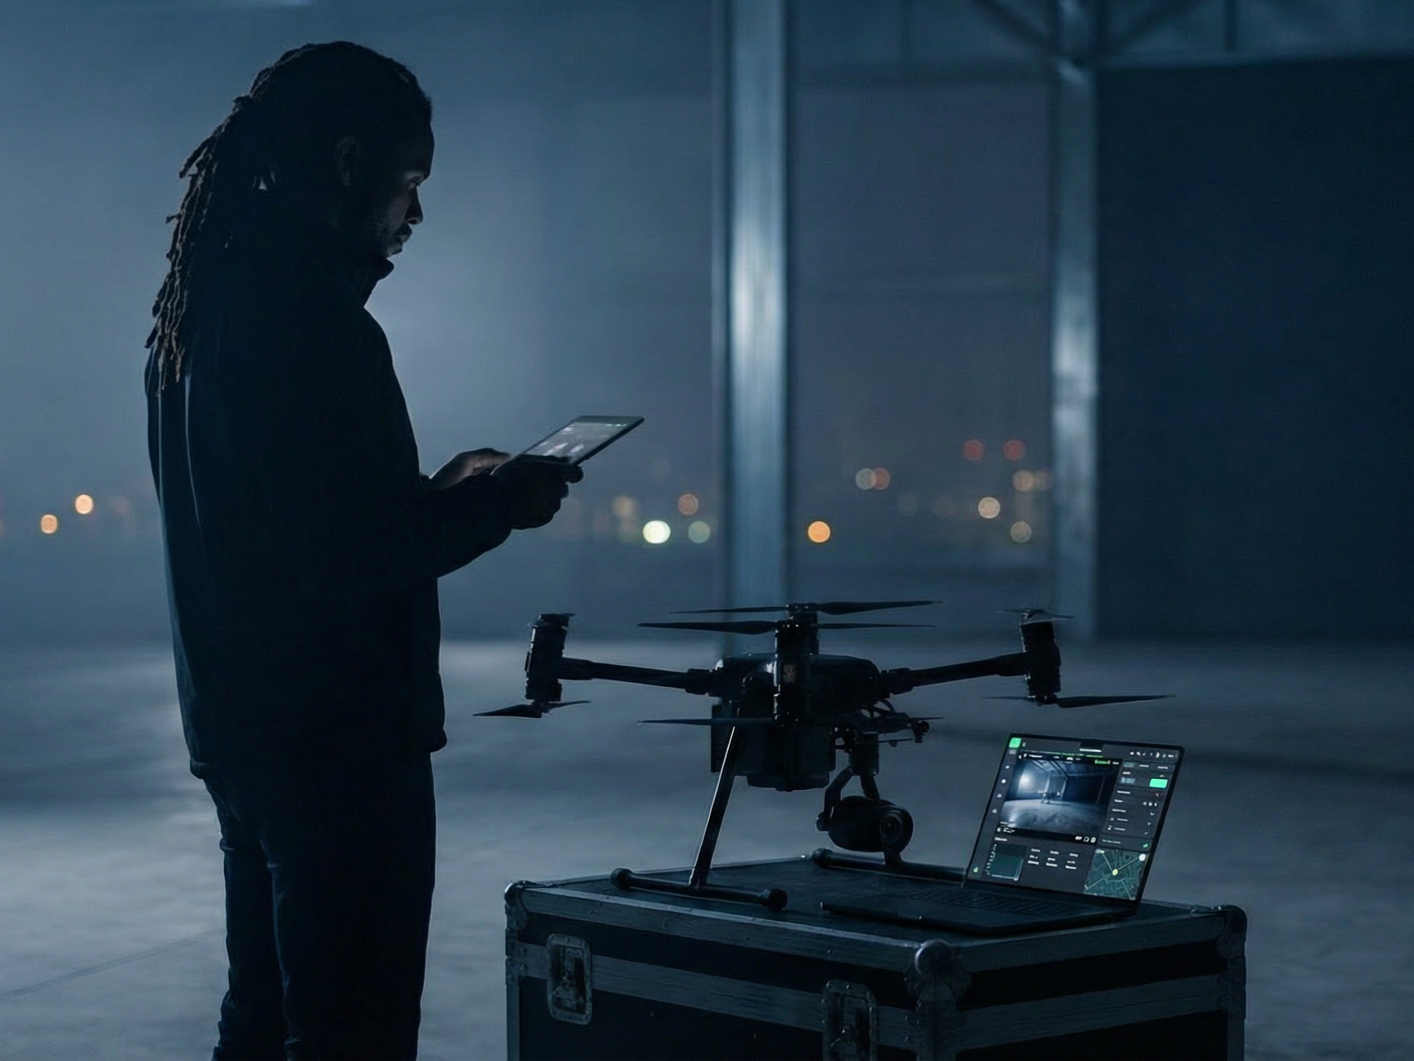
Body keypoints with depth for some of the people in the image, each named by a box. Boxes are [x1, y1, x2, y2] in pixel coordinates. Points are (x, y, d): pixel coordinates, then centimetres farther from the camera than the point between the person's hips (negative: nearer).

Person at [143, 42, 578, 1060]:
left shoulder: (201, 299, 12)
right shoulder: (311, 311, -18)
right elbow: (346, 551, -23)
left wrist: (439, 490, 15)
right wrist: (494, 503, -9)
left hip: (238, 725, 10)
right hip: (338, 736, -10)